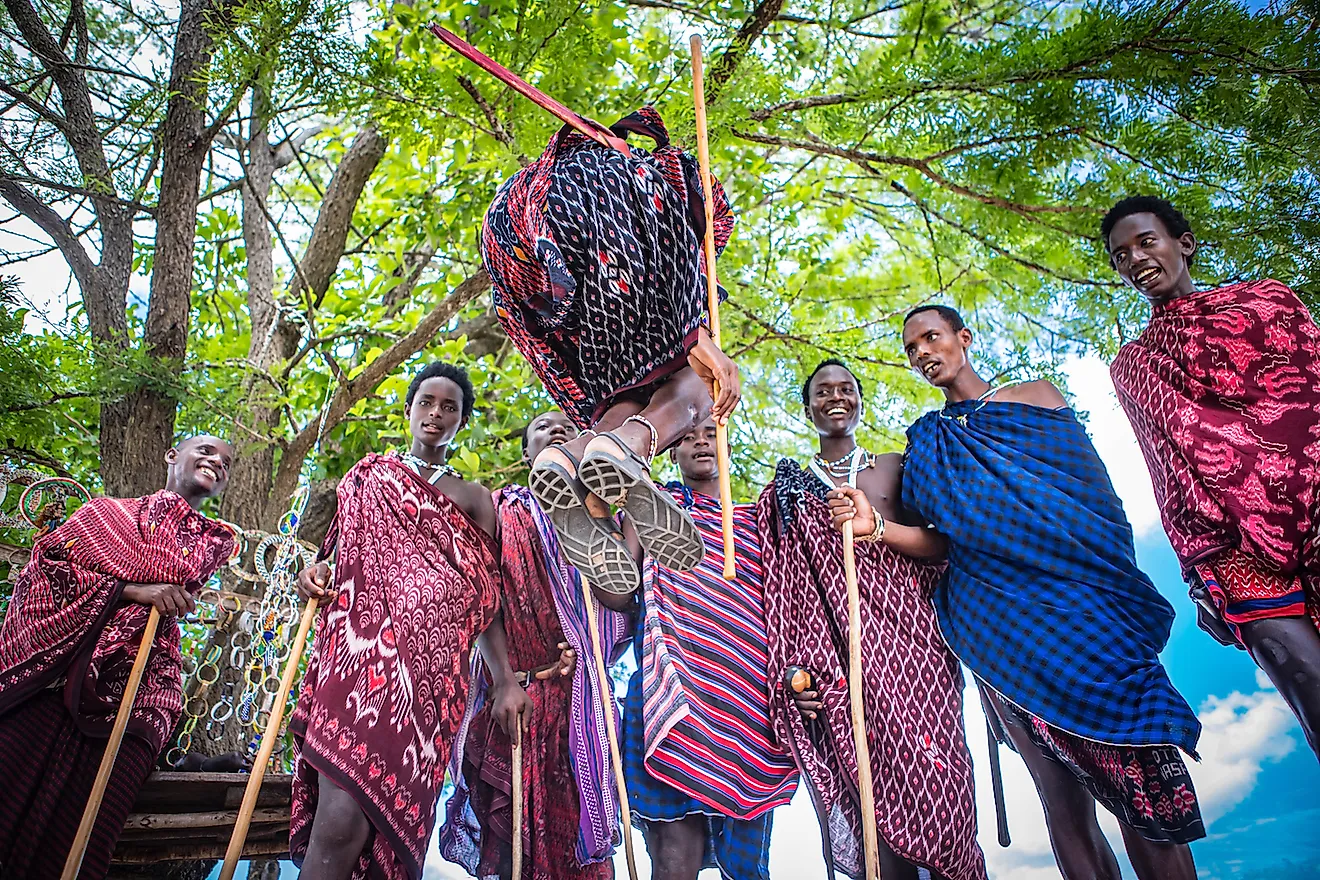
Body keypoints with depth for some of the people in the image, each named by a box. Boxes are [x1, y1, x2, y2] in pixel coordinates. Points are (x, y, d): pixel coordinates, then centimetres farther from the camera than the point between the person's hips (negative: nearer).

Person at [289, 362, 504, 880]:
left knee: (381, 808, -14)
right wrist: (315, 572, 3)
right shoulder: (368, 474, 21)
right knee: (340, 815, -14)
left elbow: (484, 599, 12)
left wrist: (506, 678, 1)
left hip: (432, 658, -1)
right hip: (361, 644, 1)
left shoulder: (473, 499, 18)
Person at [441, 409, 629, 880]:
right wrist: (502, 680, -12)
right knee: (509, 832, 2)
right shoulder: (501, 508, 10)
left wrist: (586, 652, -11)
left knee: (576, 822, 0)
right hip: (512, 692, -1)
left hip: (580, 695, 1)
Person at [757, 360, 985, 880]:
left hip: (914, 638, 1)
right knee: (878, 797, -5)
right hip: (841, 655, -1)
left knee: (935, 774, -7)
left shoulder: (895, 467, 16)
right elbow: (783, 592, 8)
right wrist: (793, 669, -1)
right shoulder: (790, 489, 13)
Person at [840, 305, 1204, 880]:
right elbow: (945, 542, 5)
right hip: (999, 626, 1)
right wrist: (877, 528, -13)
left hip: (1084, 605, 0)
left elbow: (1098, 492, 8)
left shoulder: (1038, 396, 12)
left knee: (1145, 779, -4)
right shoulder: (929, 442, 14)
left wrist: (1119, 598, -2)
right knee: (1062, 795, 3)